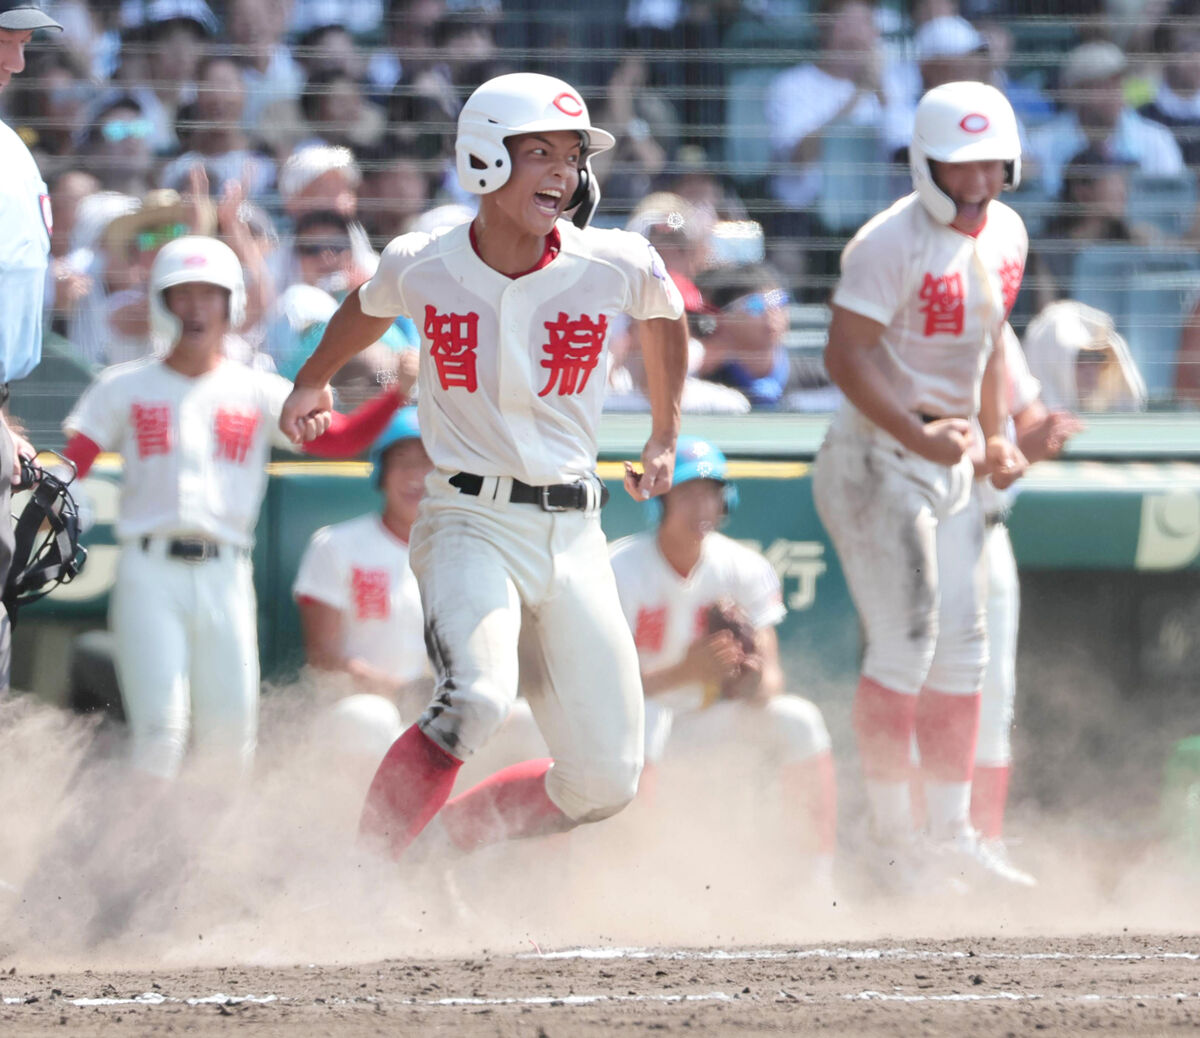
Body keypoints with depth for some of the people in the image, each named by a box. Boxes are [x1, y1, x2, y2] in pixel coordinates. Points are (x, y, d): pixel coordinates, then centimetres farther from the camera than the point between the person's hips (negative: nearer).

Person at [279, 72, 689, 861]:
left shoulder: (618, 268, -5)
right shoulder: (421, 267, -6)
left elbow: (666, 316, 19)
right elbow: (369, 308, 20)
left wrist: (665, 436, 26)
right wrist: (314, 379, 33)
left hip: (573, 532, 3)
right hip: (470, 521, -3)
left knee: (606, 782, -2)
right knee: (478, 697, -32)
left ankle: (450, 836, 22)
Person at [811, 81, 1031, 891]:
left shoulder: (1006, 234, 7)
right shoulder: (892, 243, -19)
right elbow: (847, 356, -22)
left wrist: (998, 435, 12)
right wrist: (916, 436, -30)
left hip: (948, 456, 9)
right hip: (876, 453, -9)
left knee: (962, 648, 9)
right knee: (905, 641, -12)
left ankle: (953, 835, 16)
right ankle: (893, 836, -6)